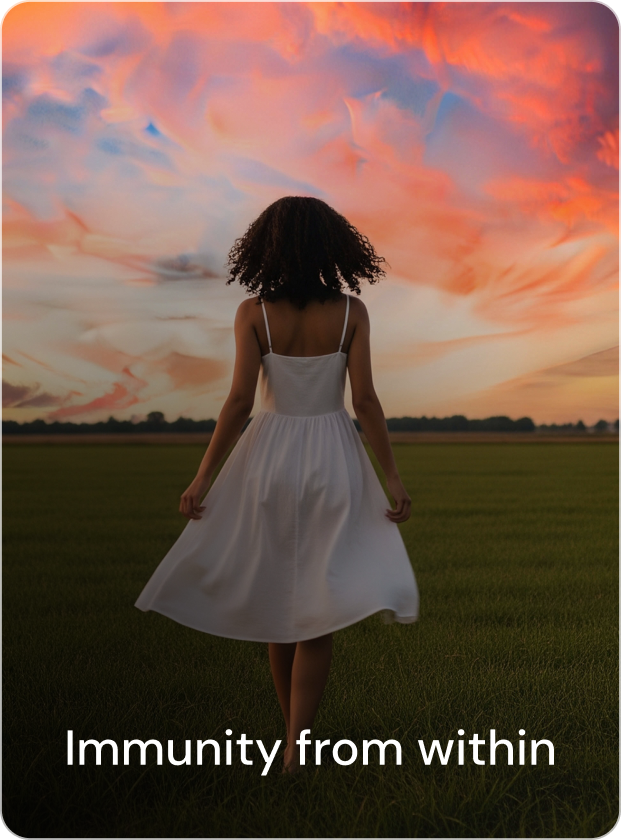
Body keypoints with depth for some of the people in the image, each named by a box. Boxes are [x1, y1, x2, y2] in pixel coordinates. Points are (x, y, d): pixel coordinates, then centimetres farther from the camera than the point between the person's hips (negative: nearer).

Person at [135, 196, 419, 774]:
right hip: (332, 461, 0)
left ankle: (296, 735, 29)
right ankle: (296, 746, -2)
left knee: (276, 601, 16)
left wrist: (203, 475, -6)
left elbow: (239, 401, -11)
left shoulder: (254, 312, -7)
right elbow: (365, 400, -8)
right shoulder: (350, 312, -5)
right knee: (317, 614, 5)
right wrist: (391, 475, -3)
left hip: (269, 456, 0)